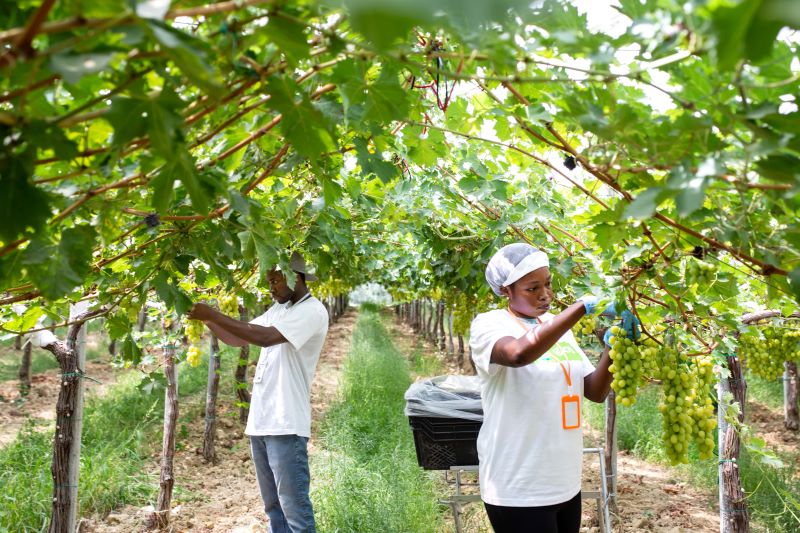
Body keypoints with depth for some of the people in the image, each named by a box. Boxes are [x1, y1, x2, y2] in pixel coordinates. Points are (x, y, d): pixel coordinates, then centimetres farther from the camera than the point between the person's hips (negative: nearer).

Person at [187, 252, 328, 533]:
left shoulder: (312, 310, -11)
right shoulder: (277, 310, 17)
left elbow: (265, 337, -23)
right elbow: (238, 338, 20)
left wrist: (213, 315, -19)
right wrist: (208, 320, 3)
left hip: (286, 426, -9)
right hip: (260, 423, 9)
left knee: (294, 508, -5)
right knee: (273, 507, 16)